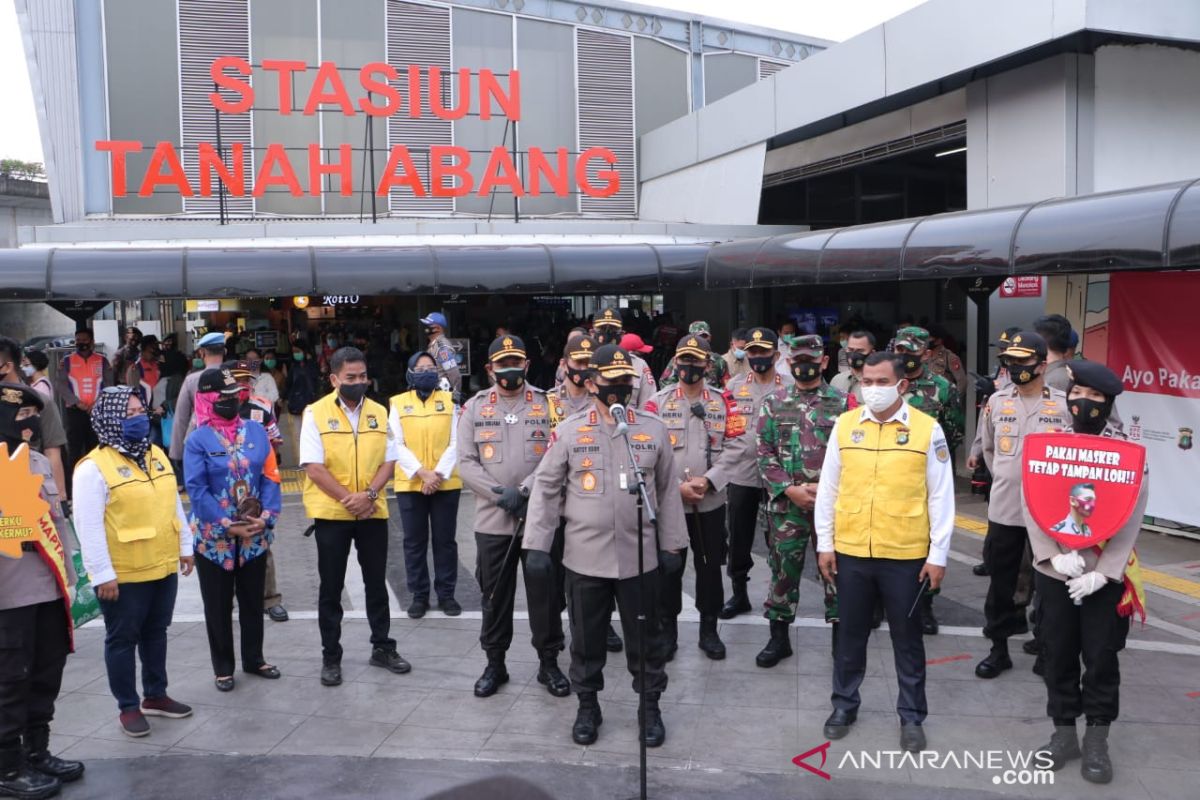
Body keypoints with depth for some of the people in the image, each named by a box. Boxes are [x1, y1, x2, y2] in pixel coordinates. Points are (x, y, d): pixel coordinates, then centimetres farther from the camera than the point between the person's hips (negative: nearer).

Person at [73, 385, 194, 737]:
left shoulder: (156, 455, 8)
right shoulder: (93, 467, -15)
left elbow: (174, 504, 16)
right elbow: (88, 526, -18)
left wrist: (185, 546, 15)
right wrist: (103, 574, -19)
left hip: (164, 568, 7)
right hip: (123, 575, -7)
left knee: (156, 633, 18)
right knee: (122, 640, 7)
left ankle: (156, 695, 32)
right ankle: (129, 707, 18)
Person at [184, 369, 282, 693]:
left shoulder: (256, 431, 3)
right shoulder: (197, 440, -8)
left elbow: (270, 476, 1)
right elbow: (196, 490, -13)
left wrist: (266, 516, -12)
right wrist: (228, 525, -18)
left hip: (255, 535, 3)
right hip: (214, 537, -3)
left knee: (253, 600, 16)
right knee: (219, 605, 9)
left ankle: (254, 659, 31)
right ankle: (223, 667, 23)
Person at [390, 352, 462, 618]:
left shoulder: (449, 400, 5)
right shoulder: (398, 403, 3)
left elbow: (455, 442, -1)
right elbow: (398, 446, -4)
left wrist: (439, 473, -14)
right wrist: (422, 473, -15)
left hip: (446, 483, 0)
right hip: (410, 484, 0)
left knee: (445, 540, 6)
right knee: (414, 542, 6)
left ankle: (446, 594, 16)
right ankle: (419, 595, 17)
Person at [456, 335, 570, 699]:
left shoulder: (548, 405, 2)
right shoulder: (474, 407, 4)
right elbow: (466, 463, -2)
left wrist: (525, 492, -17)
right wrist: (501, 494, -14)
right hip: (492, 520, 1)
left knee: (546, 594, 7)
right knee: (494, 596, 11)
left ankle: (548, 662, 22)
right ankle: (494, 664, 25)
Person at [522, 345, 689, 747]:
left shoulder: (654, 429, 2)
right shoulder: (568, 430, -2)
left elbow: (668, 490, 7)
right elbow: (546, 489, 1)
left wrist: (671, 545, 6)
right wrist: (537, 544, -4)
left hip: (639, 557, 1)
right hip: (584, 557, 0)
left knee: (646, 637, 11)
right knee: (586, 637, 12)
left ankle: (650, 707, 27)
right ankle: (587, 706, 30)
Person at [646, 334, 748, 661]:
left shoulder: (723, 402, 3)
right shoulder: (657, 402, -1)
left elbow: (735, 445, -3)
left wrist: (708, 480, -15)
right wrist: (676, 486, -14)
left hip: (711, 501, 1)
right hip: (669, 501, -1)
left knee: (710, 566, 10)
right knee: (669, 567, 7)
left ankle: (709, 630, 24)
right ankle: (667, 630, 21)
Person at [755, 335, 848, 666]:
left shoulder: (842, 403, 2)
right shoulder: (773, 404, 5)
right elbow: (765, 454, 2)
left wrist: (826, 488, -12)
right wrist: (790, 489, -10)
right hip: (785, 503, 1)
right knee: (783, 568, 7)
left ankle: (840, 635, 21)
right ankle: (779, 637, 20)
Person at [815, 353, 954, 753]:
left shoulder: (927, 429, -5)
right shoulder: (844, 425, 1)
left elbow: (940, 497, -2)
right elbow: (828, 489, 6)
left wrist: (938, 554, -4)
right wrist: (824, 543, 5)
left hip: (906, 555, -2)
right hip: (850, 552, 2)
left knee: (907, 637, 11)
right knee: (850, 633, 15)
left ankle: (912, 716, 26)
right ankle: (844, 704, 32)